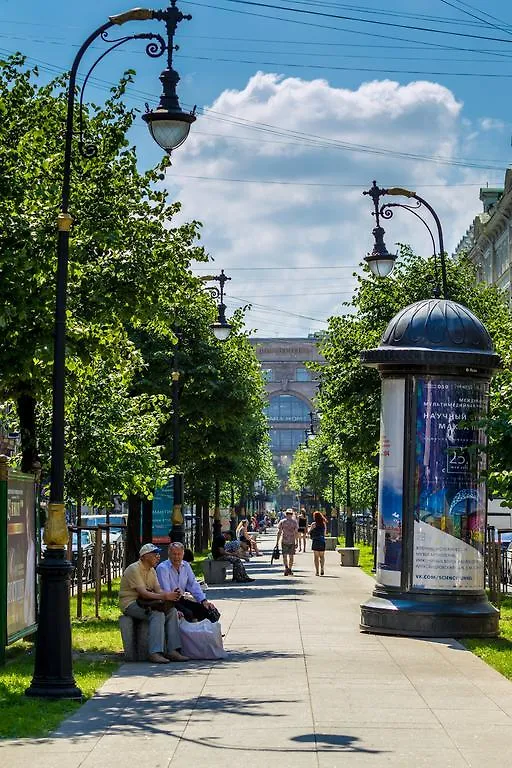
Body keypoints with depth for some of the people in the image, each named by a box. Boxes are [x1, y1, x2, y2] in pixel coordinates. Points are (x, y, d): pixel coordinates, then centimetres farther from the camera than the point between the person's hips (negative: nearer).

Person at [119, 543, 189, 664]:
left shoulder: (151, 570, 14)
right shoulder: (134, 569, -16)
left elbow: (158, 590, 5)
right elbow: (143, 593, -25)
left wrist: (171, 594, -17)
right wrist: (165, 597, -32)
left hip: (144, 603, 9)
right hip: (130, 603, -9)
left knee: (172, 610, -10)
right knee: (158, 614, -31)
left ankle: (173, 651, -14)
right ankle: (155, 653, -34)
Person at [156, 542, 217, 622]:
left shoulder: (186, 566, 9)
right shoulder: (162, 568, -13)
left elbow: (193, 585, 9)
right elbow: (165, 592, -21)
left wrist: (204, 601, -7)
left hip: (181, 600, 7)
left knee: (205, 609, -12)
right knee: (188, 613, -31)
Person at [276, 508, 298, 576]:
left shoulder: (282, 522, 0)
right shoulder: (294, 522, 1)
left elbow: (279, 532, -1)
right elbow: (296, 532, -2)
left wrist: (277, 541, 4)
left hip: (284, 541, -1)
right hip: (292, 541, 1)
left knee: (285, 555, 2)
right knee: (291, 556, 10)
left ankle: (286, 567, -19)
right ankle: (290, 569, 13)